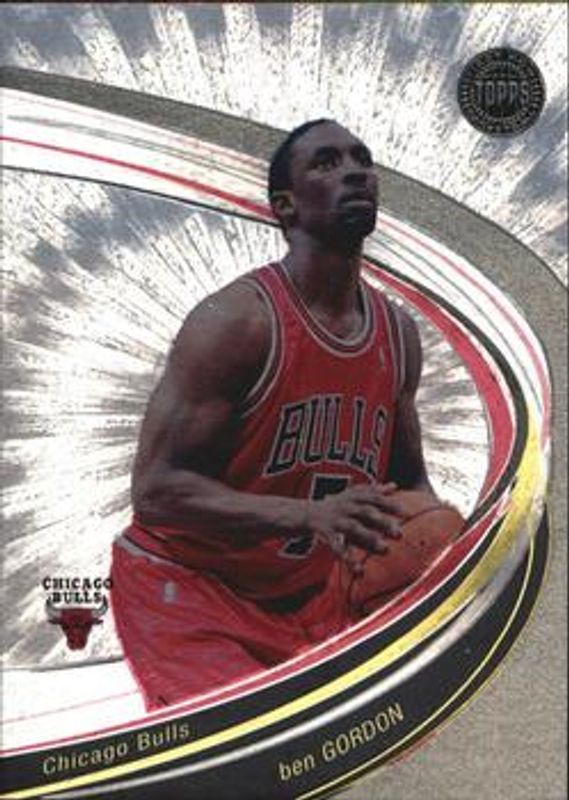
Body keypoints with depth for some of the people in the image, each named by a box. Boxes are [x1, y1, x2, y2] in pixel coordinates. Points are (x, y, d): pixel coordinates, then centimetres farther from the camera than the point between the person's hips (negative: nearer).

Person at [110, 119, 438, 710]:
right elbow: (155, 489, -26)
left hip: (313, 593, 7)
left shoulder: (398, 331, 1)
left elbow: (407, 478, 14)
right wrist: (307, 515, -38)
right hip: (185, 584, -7)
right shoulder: (236, 321, -22)